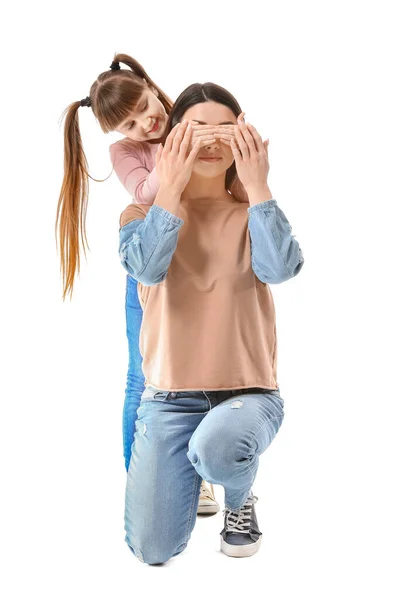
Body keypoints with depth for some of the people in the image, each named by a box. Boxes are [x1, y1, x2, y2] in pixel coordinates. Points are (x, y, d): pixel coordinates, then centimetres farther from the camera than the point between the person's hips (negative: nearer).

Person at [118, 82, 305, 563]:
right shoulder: (142, 214, 6)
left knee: (215, 451, -37)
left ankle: (240, 498, 2)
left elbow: (280, 268, -16)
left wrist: (257, 187, -18)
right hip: (169, 396, 1)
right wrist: (171, 186, -19)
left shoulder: (251, 216, 6)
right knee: (153, 550, -8)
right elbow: (146, 268, -16)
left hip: (248, 391, -1)